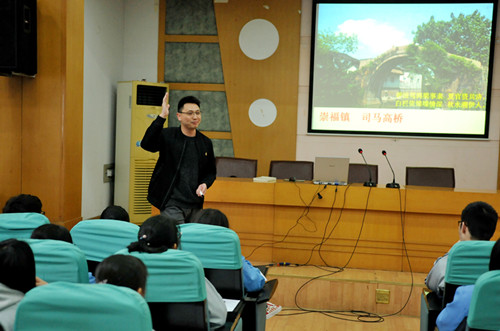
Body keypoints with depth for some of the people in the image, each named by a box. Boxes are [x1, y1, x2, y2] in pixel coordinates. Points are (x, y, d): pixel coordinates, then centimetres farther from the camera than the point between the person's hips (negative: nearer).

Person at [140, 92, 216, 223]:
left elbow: (211, 172, 19)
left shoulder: (206, 142, 9)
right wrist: (162, 116, -29)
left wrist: (205, 184, -3)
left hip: (196, 206, 5)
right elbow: (146, 144, -24)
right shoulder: (168, 135, -4)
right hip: (172, 205, -5)